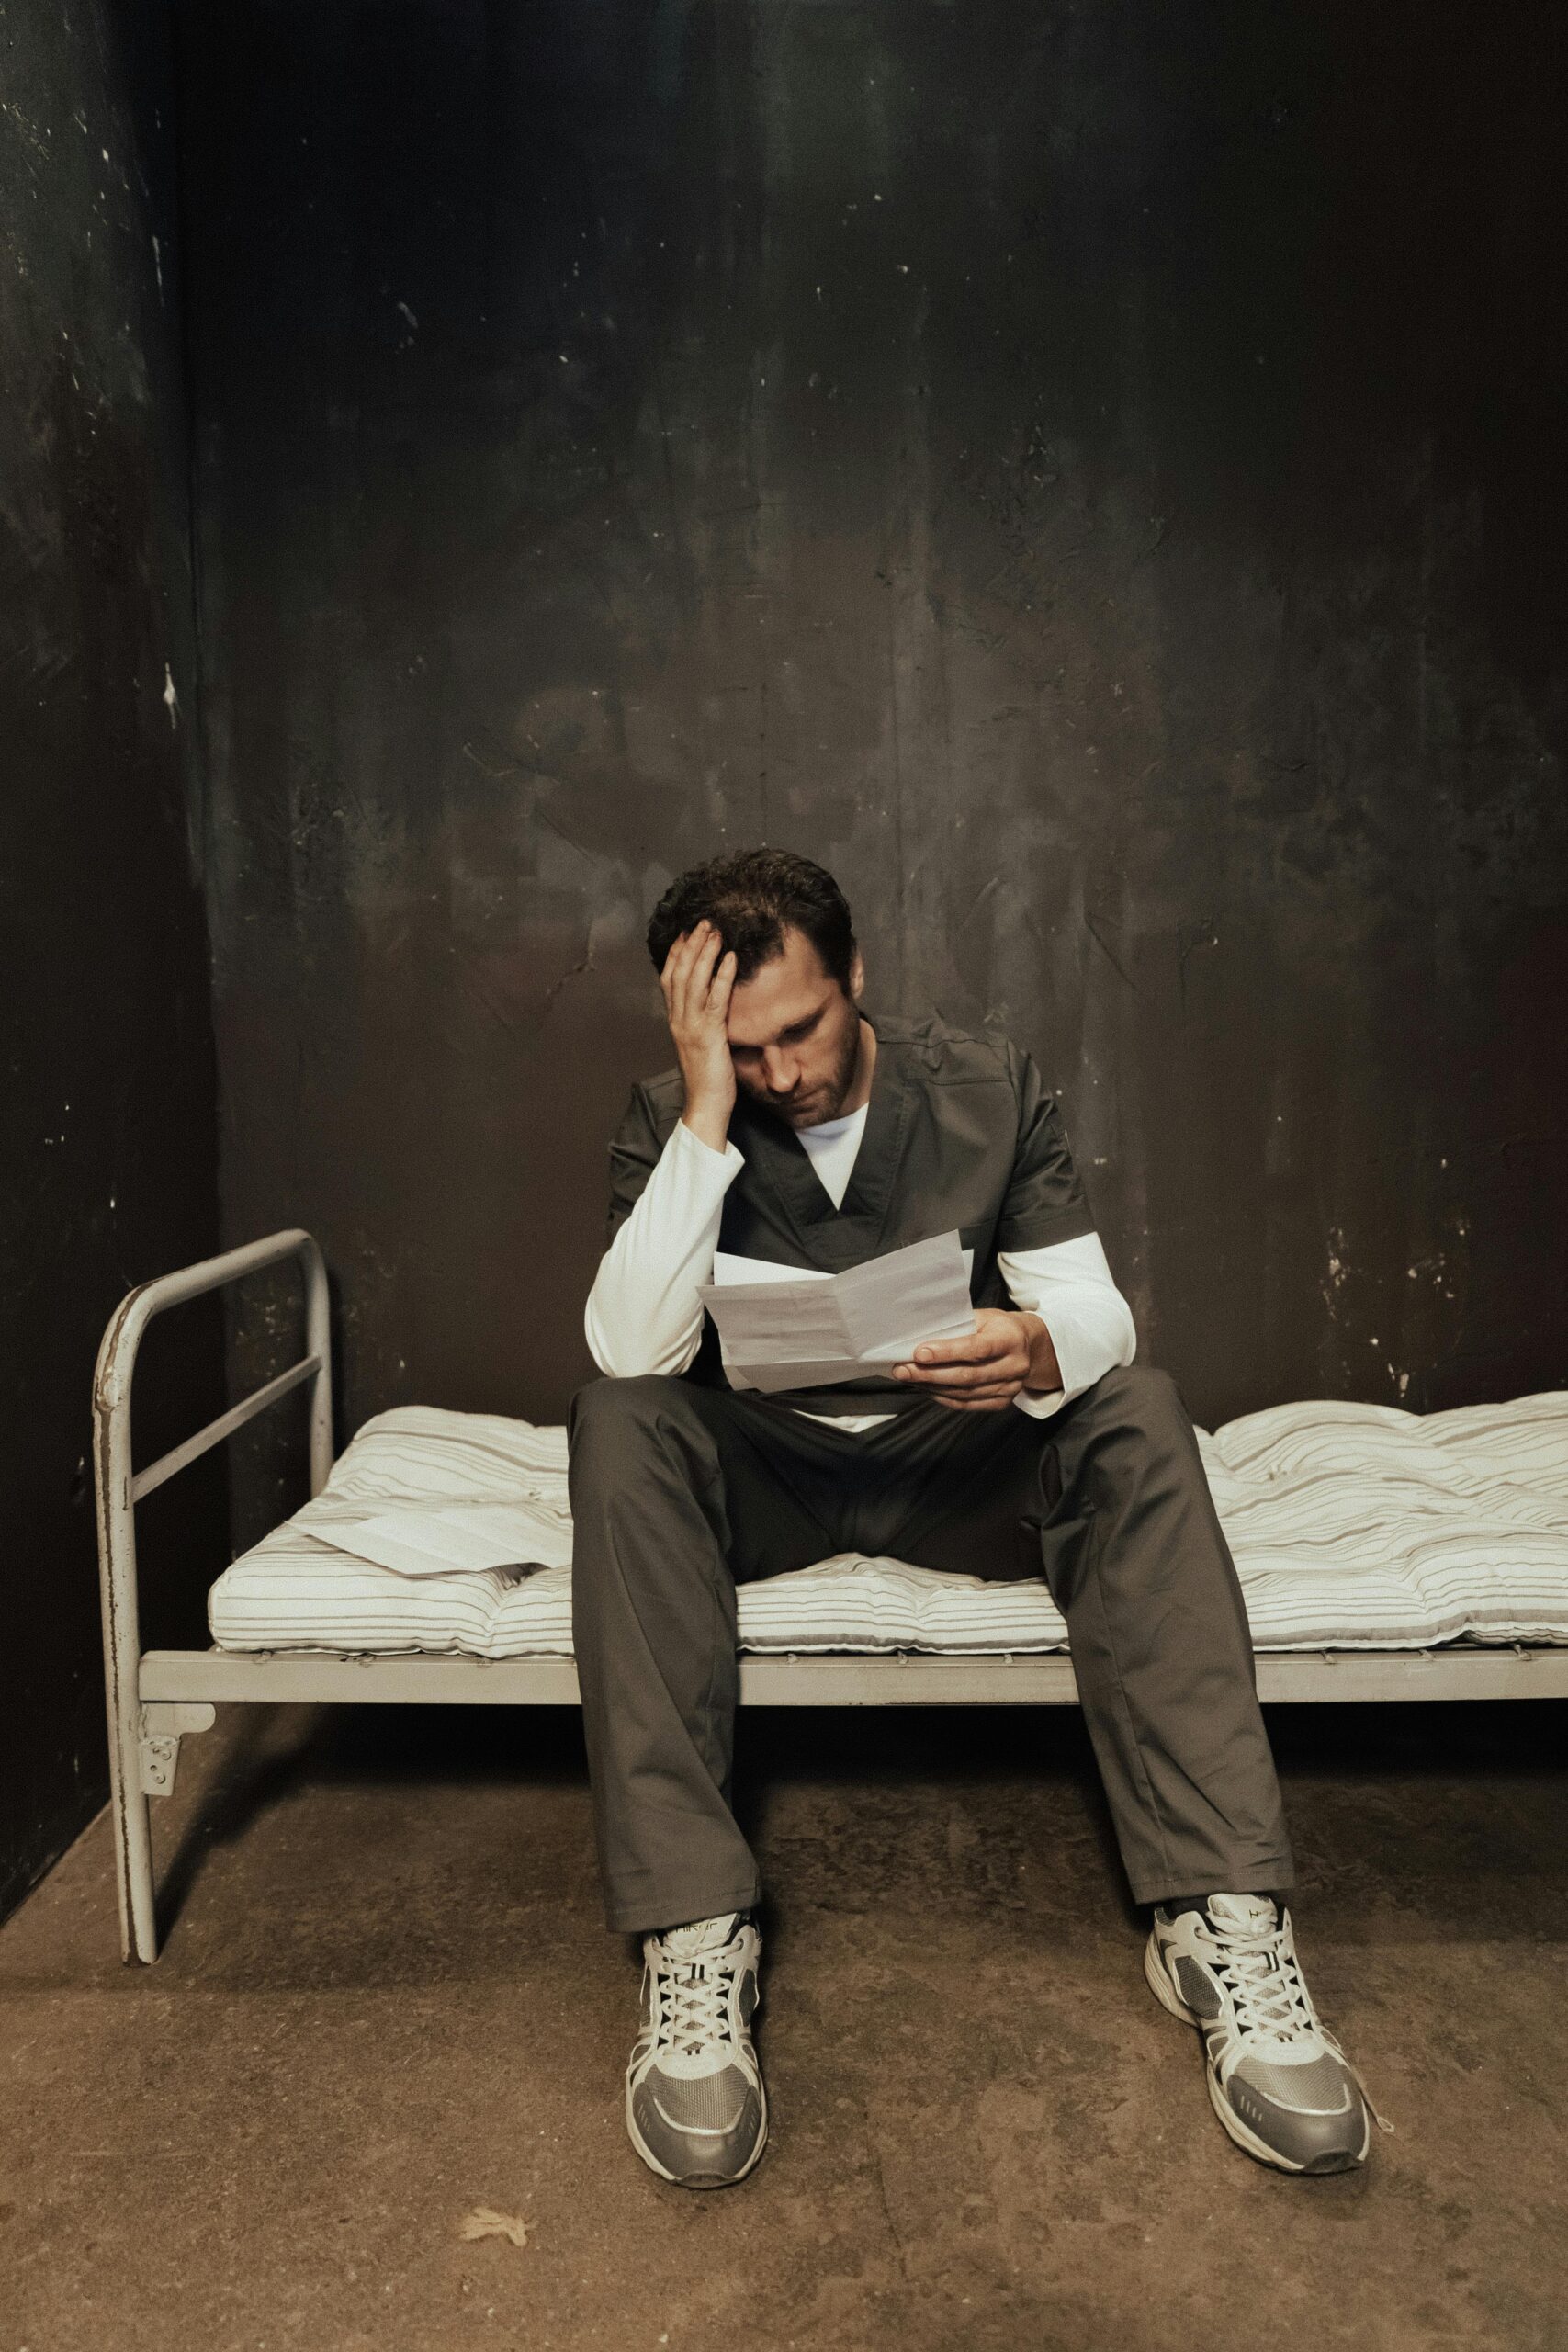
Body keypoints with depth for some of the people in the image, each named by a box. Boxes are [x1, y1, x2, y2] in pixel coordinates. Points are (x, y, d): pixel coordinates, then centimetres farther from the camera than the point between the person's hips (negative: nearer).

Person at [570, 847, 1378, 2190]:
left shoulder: (992, 1088, -5)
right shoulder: (671, 1126, -8)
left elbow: (1099, 1311, -11)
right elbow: (631, 1352, -23)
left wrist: (1040, 1352, -37)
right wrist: (709, 1112, -28)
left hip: (959, 1462, 1)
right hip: (763, 1471, 0)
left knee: (1135, 1407, -27)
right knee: (619, 1424, -30)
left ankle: (1224, 1918, -30)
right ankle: (692, 1931, -33)